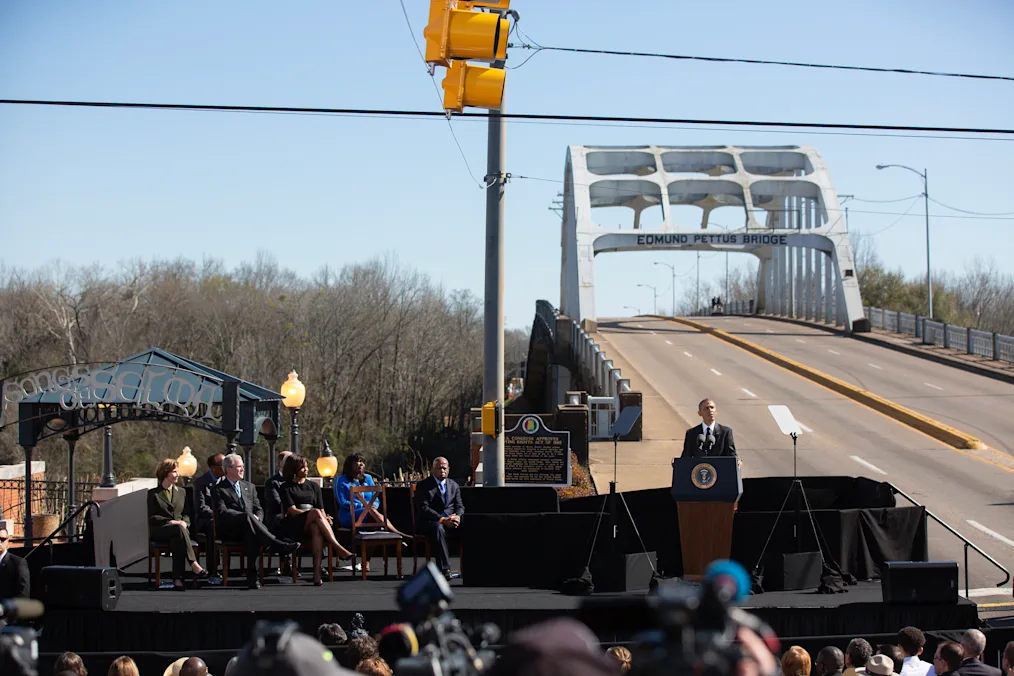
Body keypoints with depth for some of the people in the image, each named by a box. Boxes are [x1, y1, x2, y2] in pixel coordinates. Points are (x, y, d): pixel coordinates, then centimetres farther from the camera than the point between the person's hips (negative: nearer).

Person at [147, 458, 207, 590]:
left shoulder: (181, 492, 23)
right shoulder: (153, 493, 8)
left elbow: (186, 514, 20)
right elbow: (151, 517, -1)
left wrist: (184, 522, -5)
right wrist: (170, 522, -14)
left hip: (179, 529, 3)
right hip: (159, 530, -3)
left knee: (177, 540, -36)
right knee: (178, 530, -38)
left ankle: (177, 579, -48)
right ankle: (194, 565, -47)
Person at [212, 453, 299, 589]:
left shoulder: (249, 487, 25)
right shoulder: (219, 489, 7)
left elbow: (259, 510, 19)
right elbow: (222, 512, -8)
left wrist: (257, 519, -6)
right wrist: (247, 516, -18)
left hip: (247, 528, 3)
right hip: (229, 530, -3)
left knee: (251, 534, -36)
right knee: (247, 517, -36)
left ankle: (252, 577, -43)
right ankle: (280, 545, -42)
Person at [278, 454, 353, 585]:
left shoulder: (313, 486, 24)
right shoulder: (286, 488, 10)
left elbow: (322, 510, 15)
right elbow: (292, 510, -4)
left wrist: (325, 519, -10)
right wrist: (314, 515, -17)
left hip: (312, 523, 3)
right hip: (293, 526, -3)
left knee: (316, 529, -38)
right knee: (315, 512, -35)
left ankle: (317, 572, -50)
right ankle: (338, 548, -44)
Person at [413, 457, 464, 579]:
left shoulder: (454, 485, 19)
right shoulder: (423, 485, 2)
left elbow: (460, 506, 14)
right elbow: (423, 509, -9)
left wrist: (457, 516, -12)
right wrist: (442, 520, -21)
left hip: (450, 520, 5)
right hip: (430, 521, -5)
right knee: (438, 529, -39)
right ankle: (445, 569, -42)